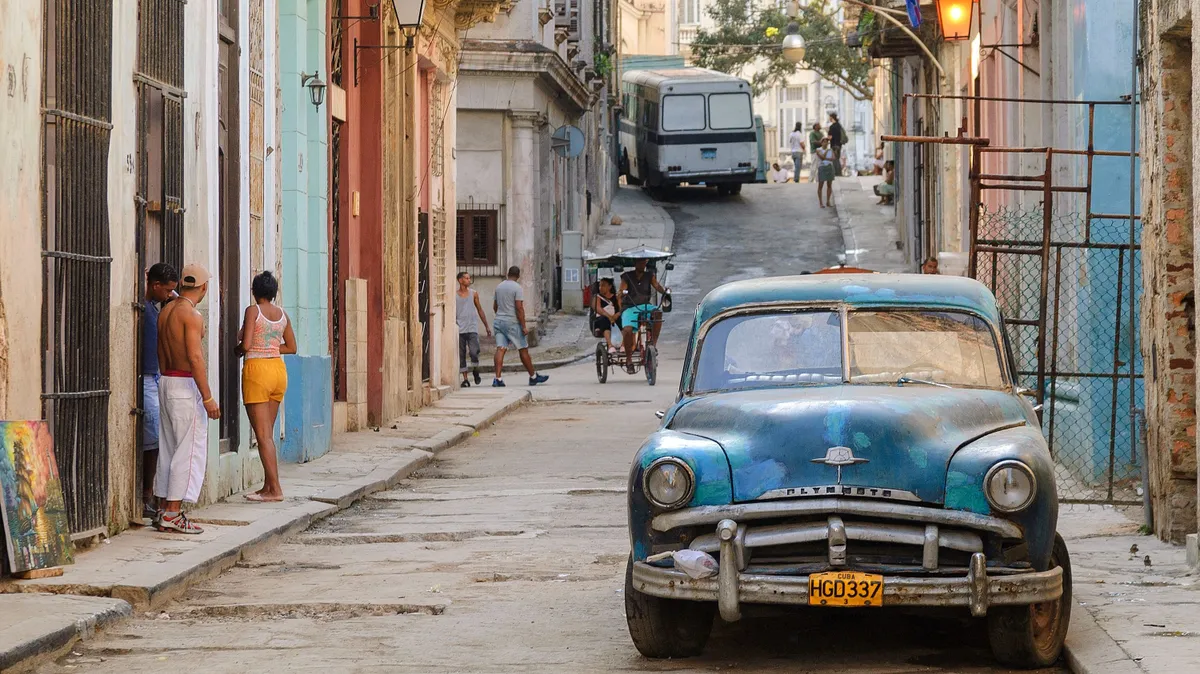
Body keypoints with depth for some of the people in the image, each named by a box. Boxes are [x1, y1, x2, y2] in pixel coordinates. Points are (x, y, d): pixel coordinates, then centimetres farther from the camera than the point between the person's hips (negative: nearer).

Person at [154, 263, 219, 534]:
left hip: (166, 382, 9)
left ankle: (163, 511, 14)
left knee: (169, 449, 12)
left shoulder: (165, 312, 11)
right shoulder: (191, 315, -15)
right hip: (186, 385, -9)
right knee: (190, 450, -6)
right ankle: (173, 513, -9)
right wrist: (207, 397, -21)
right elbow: (195, 357, -22)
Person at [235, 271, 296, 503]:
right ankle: (268, 486, 14)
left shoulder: (253, 311, -9)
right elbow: (291, 347, 14)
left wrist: (237, 350, 5)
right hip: (278, 369, 6)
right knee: (268, 433, 13)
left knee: (263, 434, -5)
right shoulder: (282, 314, 9)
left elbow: (245, 345, -16)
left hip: (257, 368, -6)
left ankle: (275, 489, -9)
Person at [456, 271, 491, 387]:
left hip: (472, 328, 0)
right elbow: (452, 313, 6)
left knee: (474, 352, -15)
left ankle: (476, 372, 11)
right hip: (459, 329, 0)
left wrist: (486, 326, 17)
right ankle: (465, 379, 7)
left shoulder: (473, 294, 9)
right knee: (461, 355, 0)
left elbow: (480, 310, 16)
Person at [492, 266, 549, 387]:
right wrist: (524, 327, -14)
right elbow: (519, 308, -16)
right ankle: (533, 377, 15)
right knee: (523, 350, 5)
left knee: (500, 349, -3)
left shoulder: (499, 287, 11)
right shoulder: (517, 288, -10)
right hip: (512, 323, -6)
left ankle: (498, 378, -15)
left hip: (499, 321, 6)